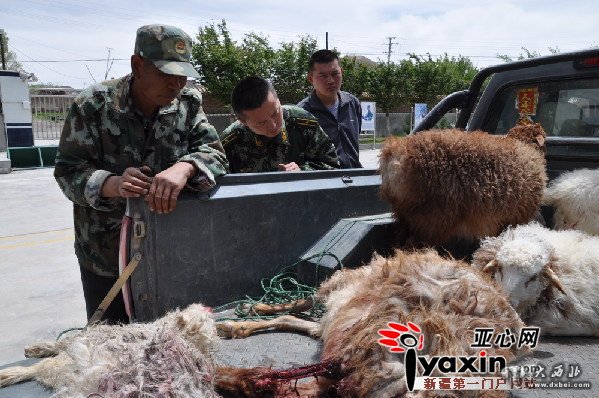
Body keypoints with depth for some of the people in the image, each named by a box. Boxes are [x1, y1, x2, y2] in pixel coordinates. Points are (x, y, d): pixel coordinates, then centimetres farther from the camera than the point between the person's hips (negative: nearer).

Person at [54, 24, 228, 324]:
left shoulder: (187, 104, -3)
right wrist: (113, 184, -33)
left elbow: (213, 153, -12)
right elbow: (68, 171, -12)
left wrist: (183, 168, -35)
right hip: (105, 258, -2)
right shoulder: (94, 105, -12)